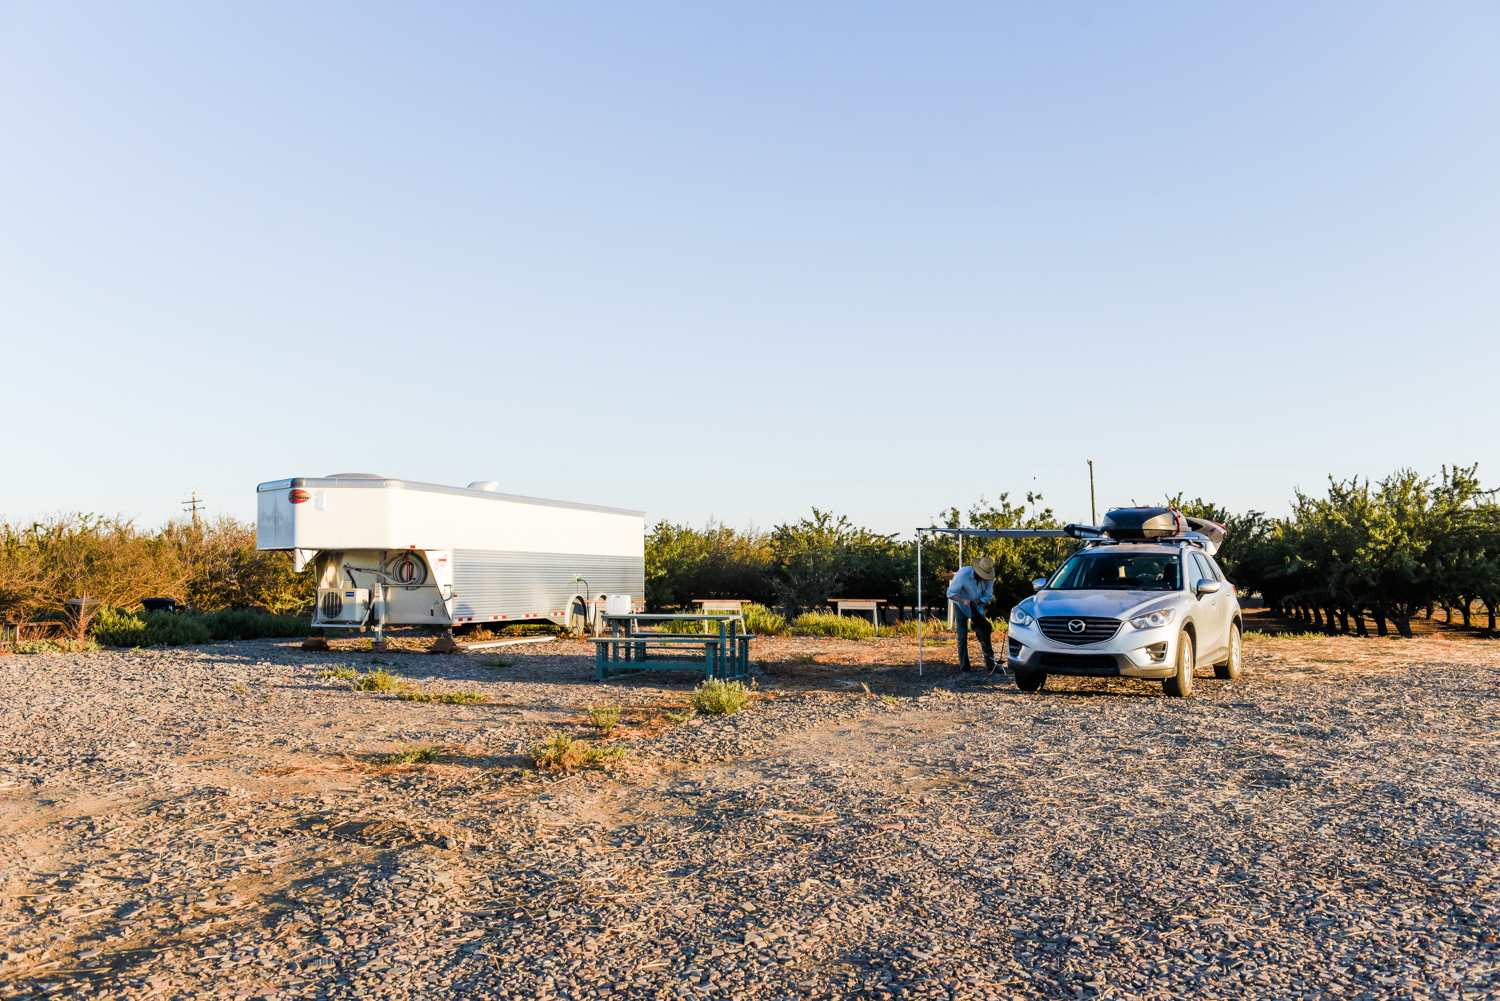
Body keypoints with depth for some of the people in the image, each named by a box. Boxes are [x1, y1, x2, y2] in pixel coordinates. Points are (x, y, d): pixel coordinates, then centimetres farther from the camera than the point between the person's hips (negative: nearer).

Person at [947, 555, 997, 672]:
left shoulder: (989, 577, -18)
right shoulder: (963, 574, -29)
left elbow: (988, 596, -7)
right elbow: (950, 593, -25)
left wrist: (976, 601, -25)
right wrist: (963, 601, -42)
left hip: (977, 607, 3)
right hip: (961, 606, -3)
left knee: (984, 633, 1)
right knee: (962, 636, -6)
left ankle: (990, 664, 10)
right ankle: (964, 666, -1)